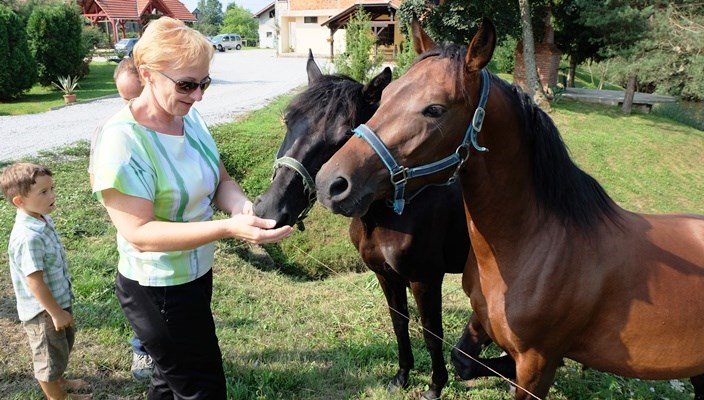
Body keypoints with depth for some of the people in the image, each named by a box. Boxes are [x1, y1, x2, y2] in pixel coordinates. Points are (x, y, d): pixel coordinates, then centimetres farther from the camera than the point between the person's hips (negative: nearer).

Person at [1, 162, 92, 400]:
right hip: (43, 311, -9)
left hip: (59, 301, 9)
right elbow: (35, 282, -28)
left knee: (64, 346, 29)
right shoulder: (28, 237, -33)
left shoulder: (43, 219, -3)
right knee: (49, 357, 13)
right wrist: (56, 313, -19)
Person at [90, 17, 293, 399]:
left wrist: (244, 207, -21)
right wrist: (229, 228, -39)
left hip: (197, 275, 7)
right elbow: (139, 234, -30)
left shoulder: (190, 117, -4)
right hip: (158, 292, -7)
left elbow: (220, 181, 2)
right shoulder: (122, 140, -26)